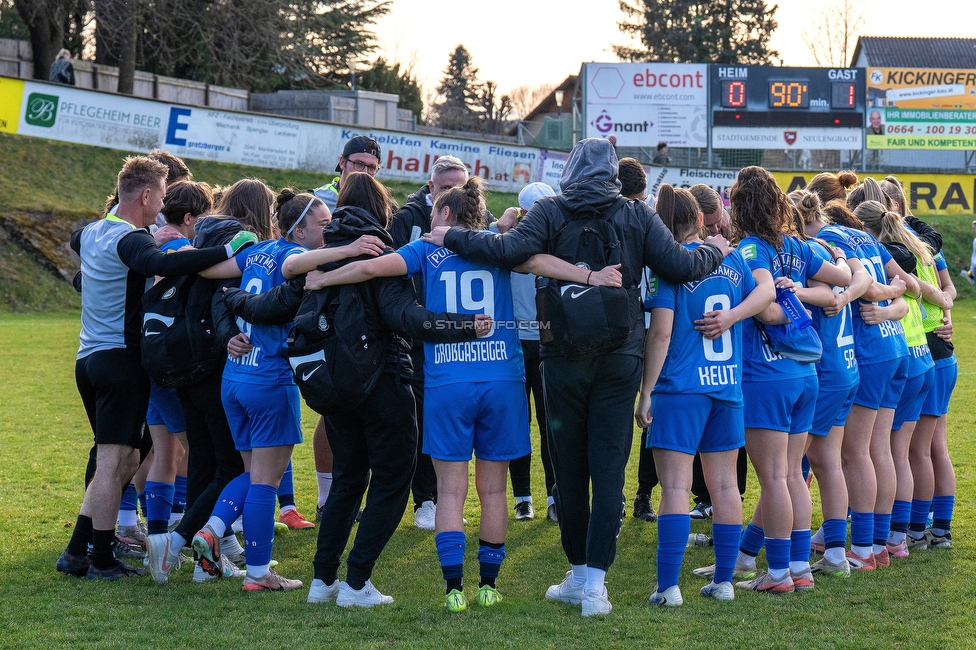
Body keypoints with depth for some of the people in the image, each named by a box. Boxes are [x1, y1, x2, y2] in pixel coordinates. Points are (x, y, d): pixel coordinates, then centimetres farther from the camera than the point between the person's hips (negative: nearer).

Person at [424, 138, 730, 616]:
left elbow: (508, 251, -18)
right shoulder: (637, 216, 0)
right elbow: (678, 266, -6)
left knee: (569, 468, 11)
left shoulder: (551, 212, -4)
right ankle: (594, 581, -5)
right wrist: (713, 251, 14)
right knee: (608, 469, 1)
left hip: (564, 358, -1)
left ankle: (579, 572, 20)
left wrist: (452, 238, -5)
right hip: (620, 359, 1)